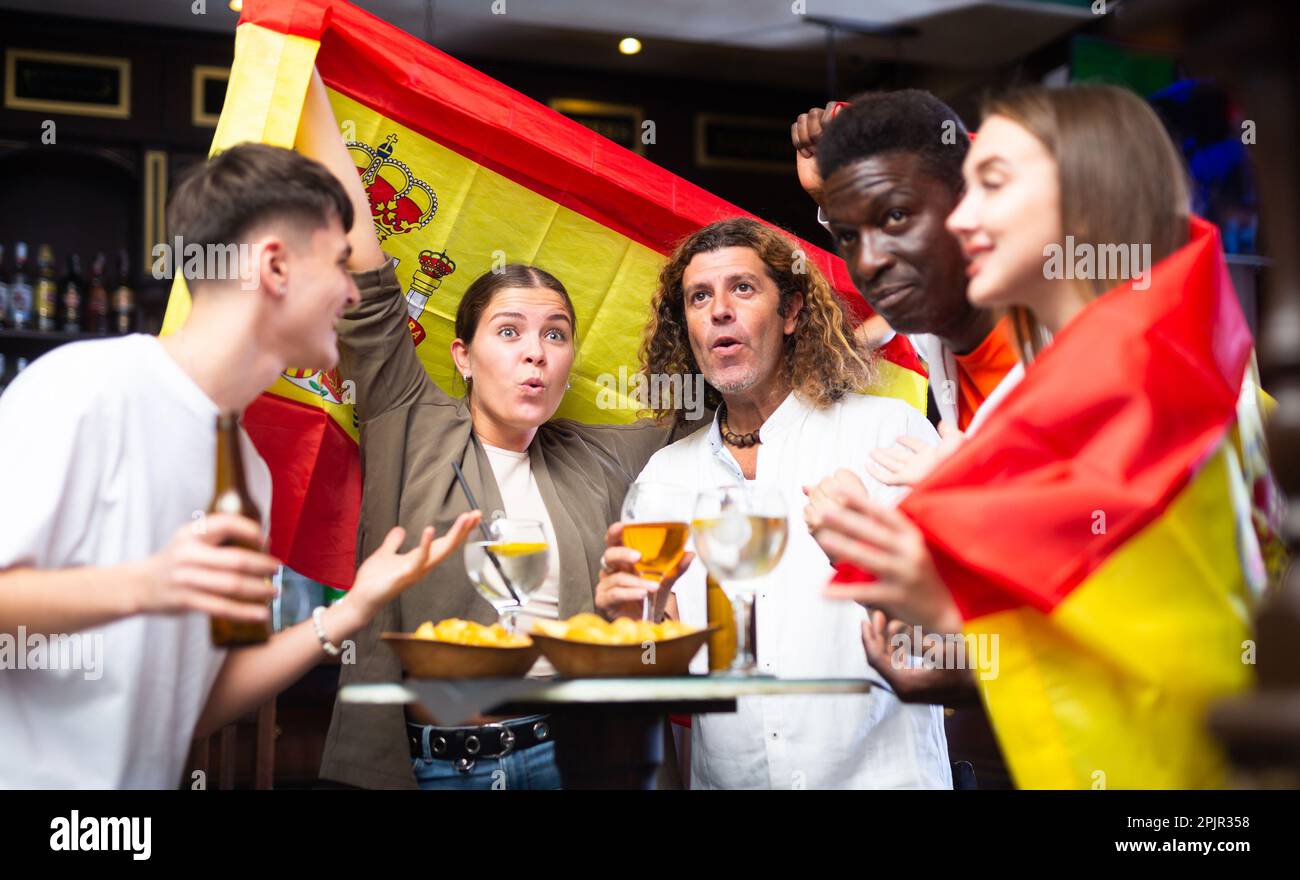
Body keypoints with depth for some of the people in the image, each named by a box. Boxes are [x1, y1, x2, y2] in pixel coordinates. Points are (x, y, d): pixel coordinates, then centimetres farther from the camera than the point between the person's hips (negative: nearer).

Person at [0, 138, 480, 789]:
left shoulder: (250, 469, 8)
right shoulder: (83, 387, -11)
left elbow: (193, 709, 9)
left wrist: (350, 613, 1)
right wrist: (140, 587, -27)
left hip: (139, 788, 5)